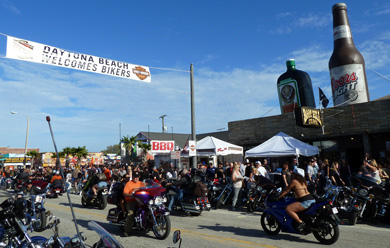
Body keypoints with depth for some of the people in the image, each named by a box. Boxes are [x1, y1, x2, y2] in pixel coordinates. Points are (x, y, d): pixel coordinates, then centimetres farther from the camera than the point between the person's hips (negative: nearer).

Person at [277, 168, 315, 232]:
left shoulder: (294, 181, -5)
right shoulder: (303, 181, 18)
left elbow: (286, 190, -1)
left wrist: (278, 197, 6)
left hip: (305, 202, -9)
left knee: (288, 209, -15)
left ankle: (300, 222, -19)